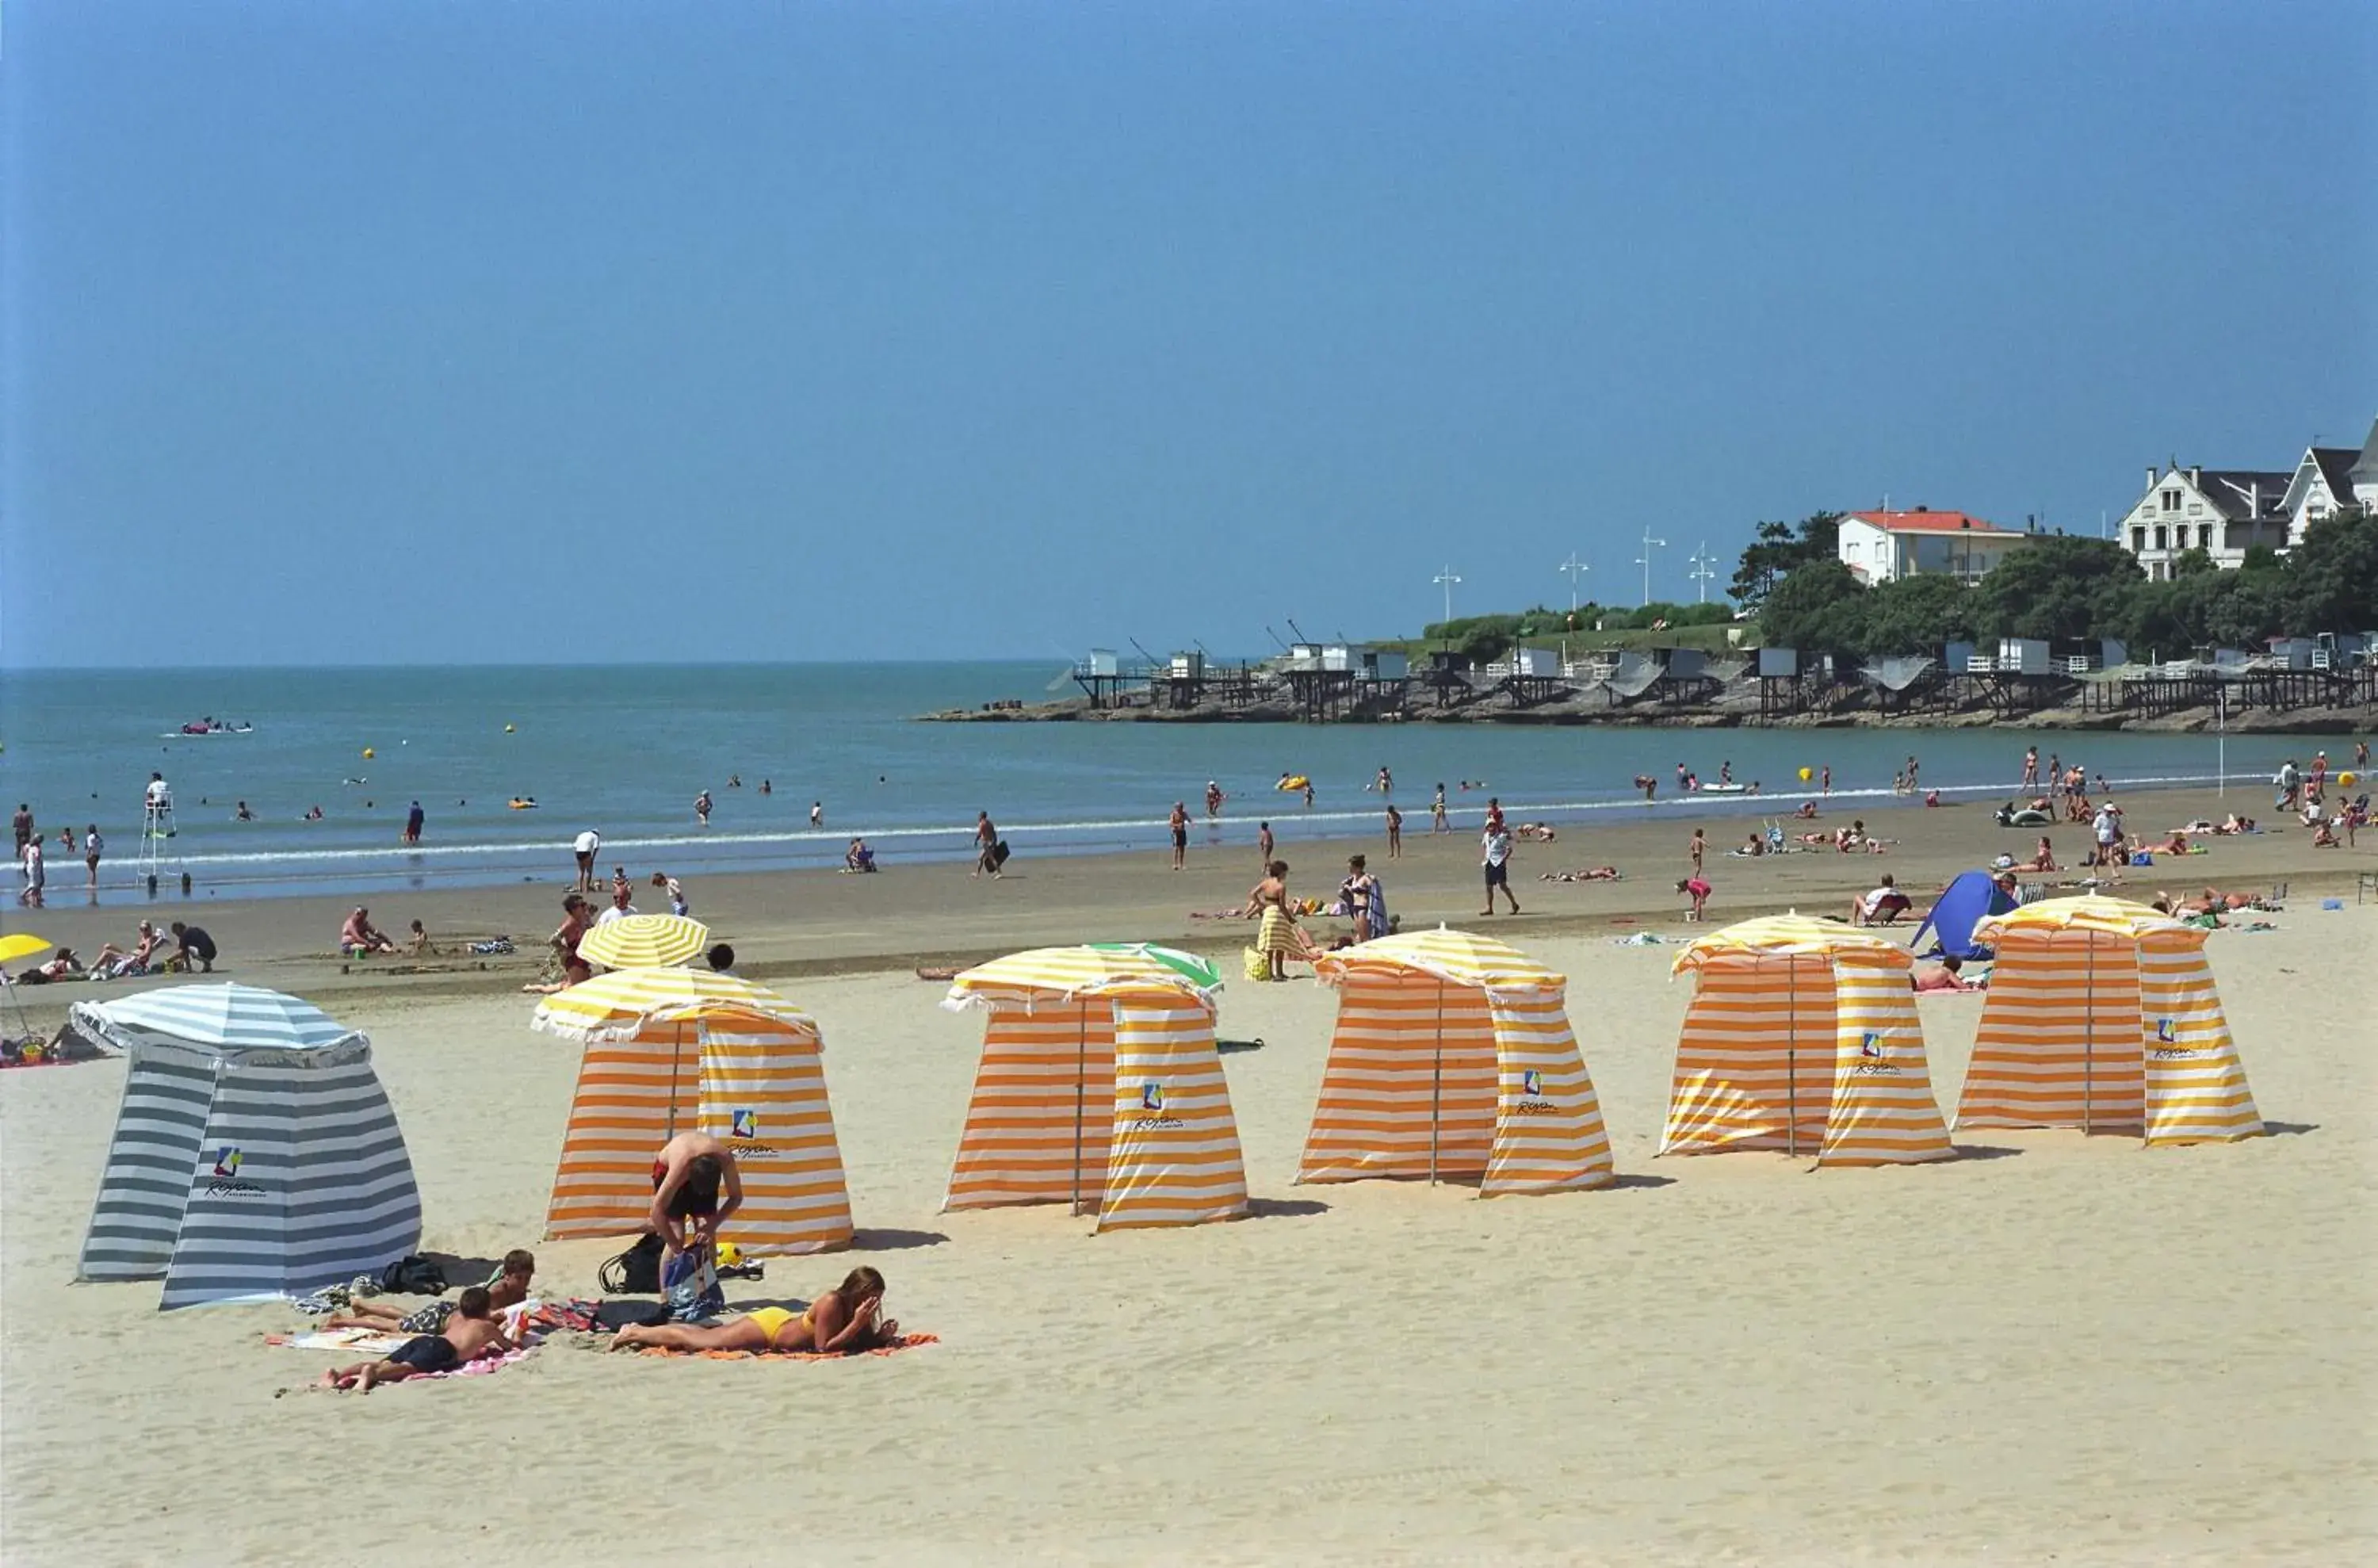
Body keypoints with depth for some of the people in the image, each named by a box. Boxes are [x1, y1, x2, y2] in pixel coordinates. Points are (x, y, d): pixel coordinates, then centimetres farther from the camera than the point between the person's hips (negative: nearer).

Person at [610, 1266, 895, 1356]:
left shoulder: (857, 1309, -10)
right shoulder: (831, 1304, -33)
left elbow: (863, 1341, 0)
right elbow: (823, 1347, -35)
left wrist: (880, 1335, -21)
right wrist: (857, 1325, -39)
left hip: (780, 1320, 7)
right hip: (766, 1327, -7)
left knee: (704, 1337, 22)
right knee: (695, 1340, 5)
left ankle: (642, 1331, 38)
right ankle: (635, 1334, 22)